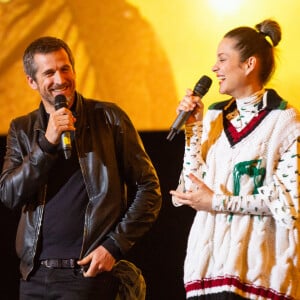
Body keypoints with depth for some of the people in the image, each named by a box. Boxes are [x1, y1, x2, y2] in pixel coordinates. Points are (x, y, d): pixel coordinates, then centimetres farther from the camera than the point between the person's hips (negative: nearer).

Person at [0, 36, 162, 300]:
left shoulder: (108, 118, 2)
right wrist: (48, 142, -11)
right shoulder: (22, 129, 11)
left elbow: (148, 189, 2)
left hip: (88, 273, -3)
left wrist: (114, 246, -7)